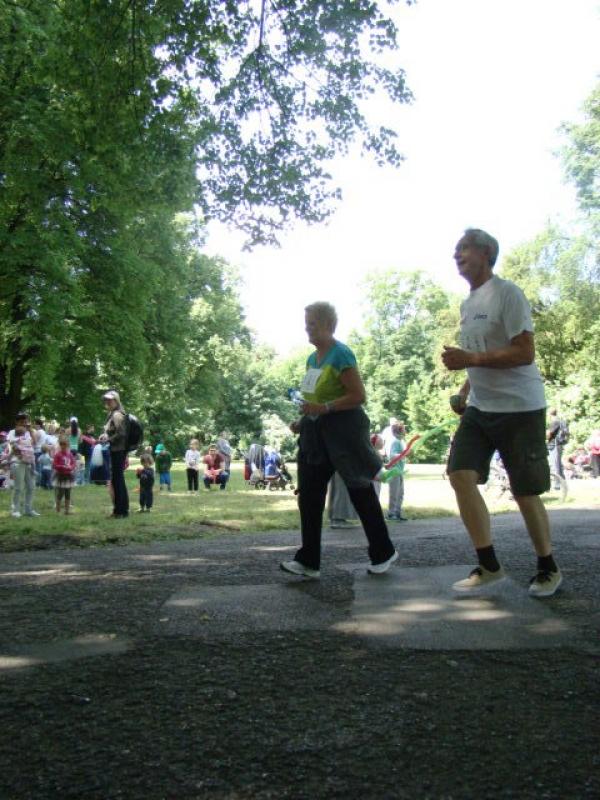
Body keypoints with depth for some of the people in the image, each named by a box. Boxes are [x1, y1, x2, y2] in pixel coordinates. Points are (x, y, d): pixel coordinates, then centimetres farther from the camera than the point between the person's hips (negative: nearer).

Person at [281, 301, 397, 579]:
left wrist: (324, 408, -25)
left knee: (360, 492, 3)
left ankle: (383, 552, 19)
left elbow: (358, 396, -19)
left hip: (342, 431, -8)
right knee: (309, 496, 3)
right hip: (316, 433, 8)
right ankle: (309, 560, 8)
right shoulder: (312, 358, 12)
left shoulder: (340, 354, -14)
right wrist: (303, 421, 9)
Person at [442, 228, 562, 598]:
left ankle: (548, 568, 21)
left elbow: (525, 353, -19)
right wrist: (465, 393, 12)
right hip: (480, 408, 8)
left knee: (525, 491, 0)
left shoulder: (507, 293, -12)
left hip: (518, 408, -8)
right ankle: (489, 565, 1)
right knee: (460, 474, -8)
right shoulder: (468, 303, 15)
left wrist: (470, 359, -24)